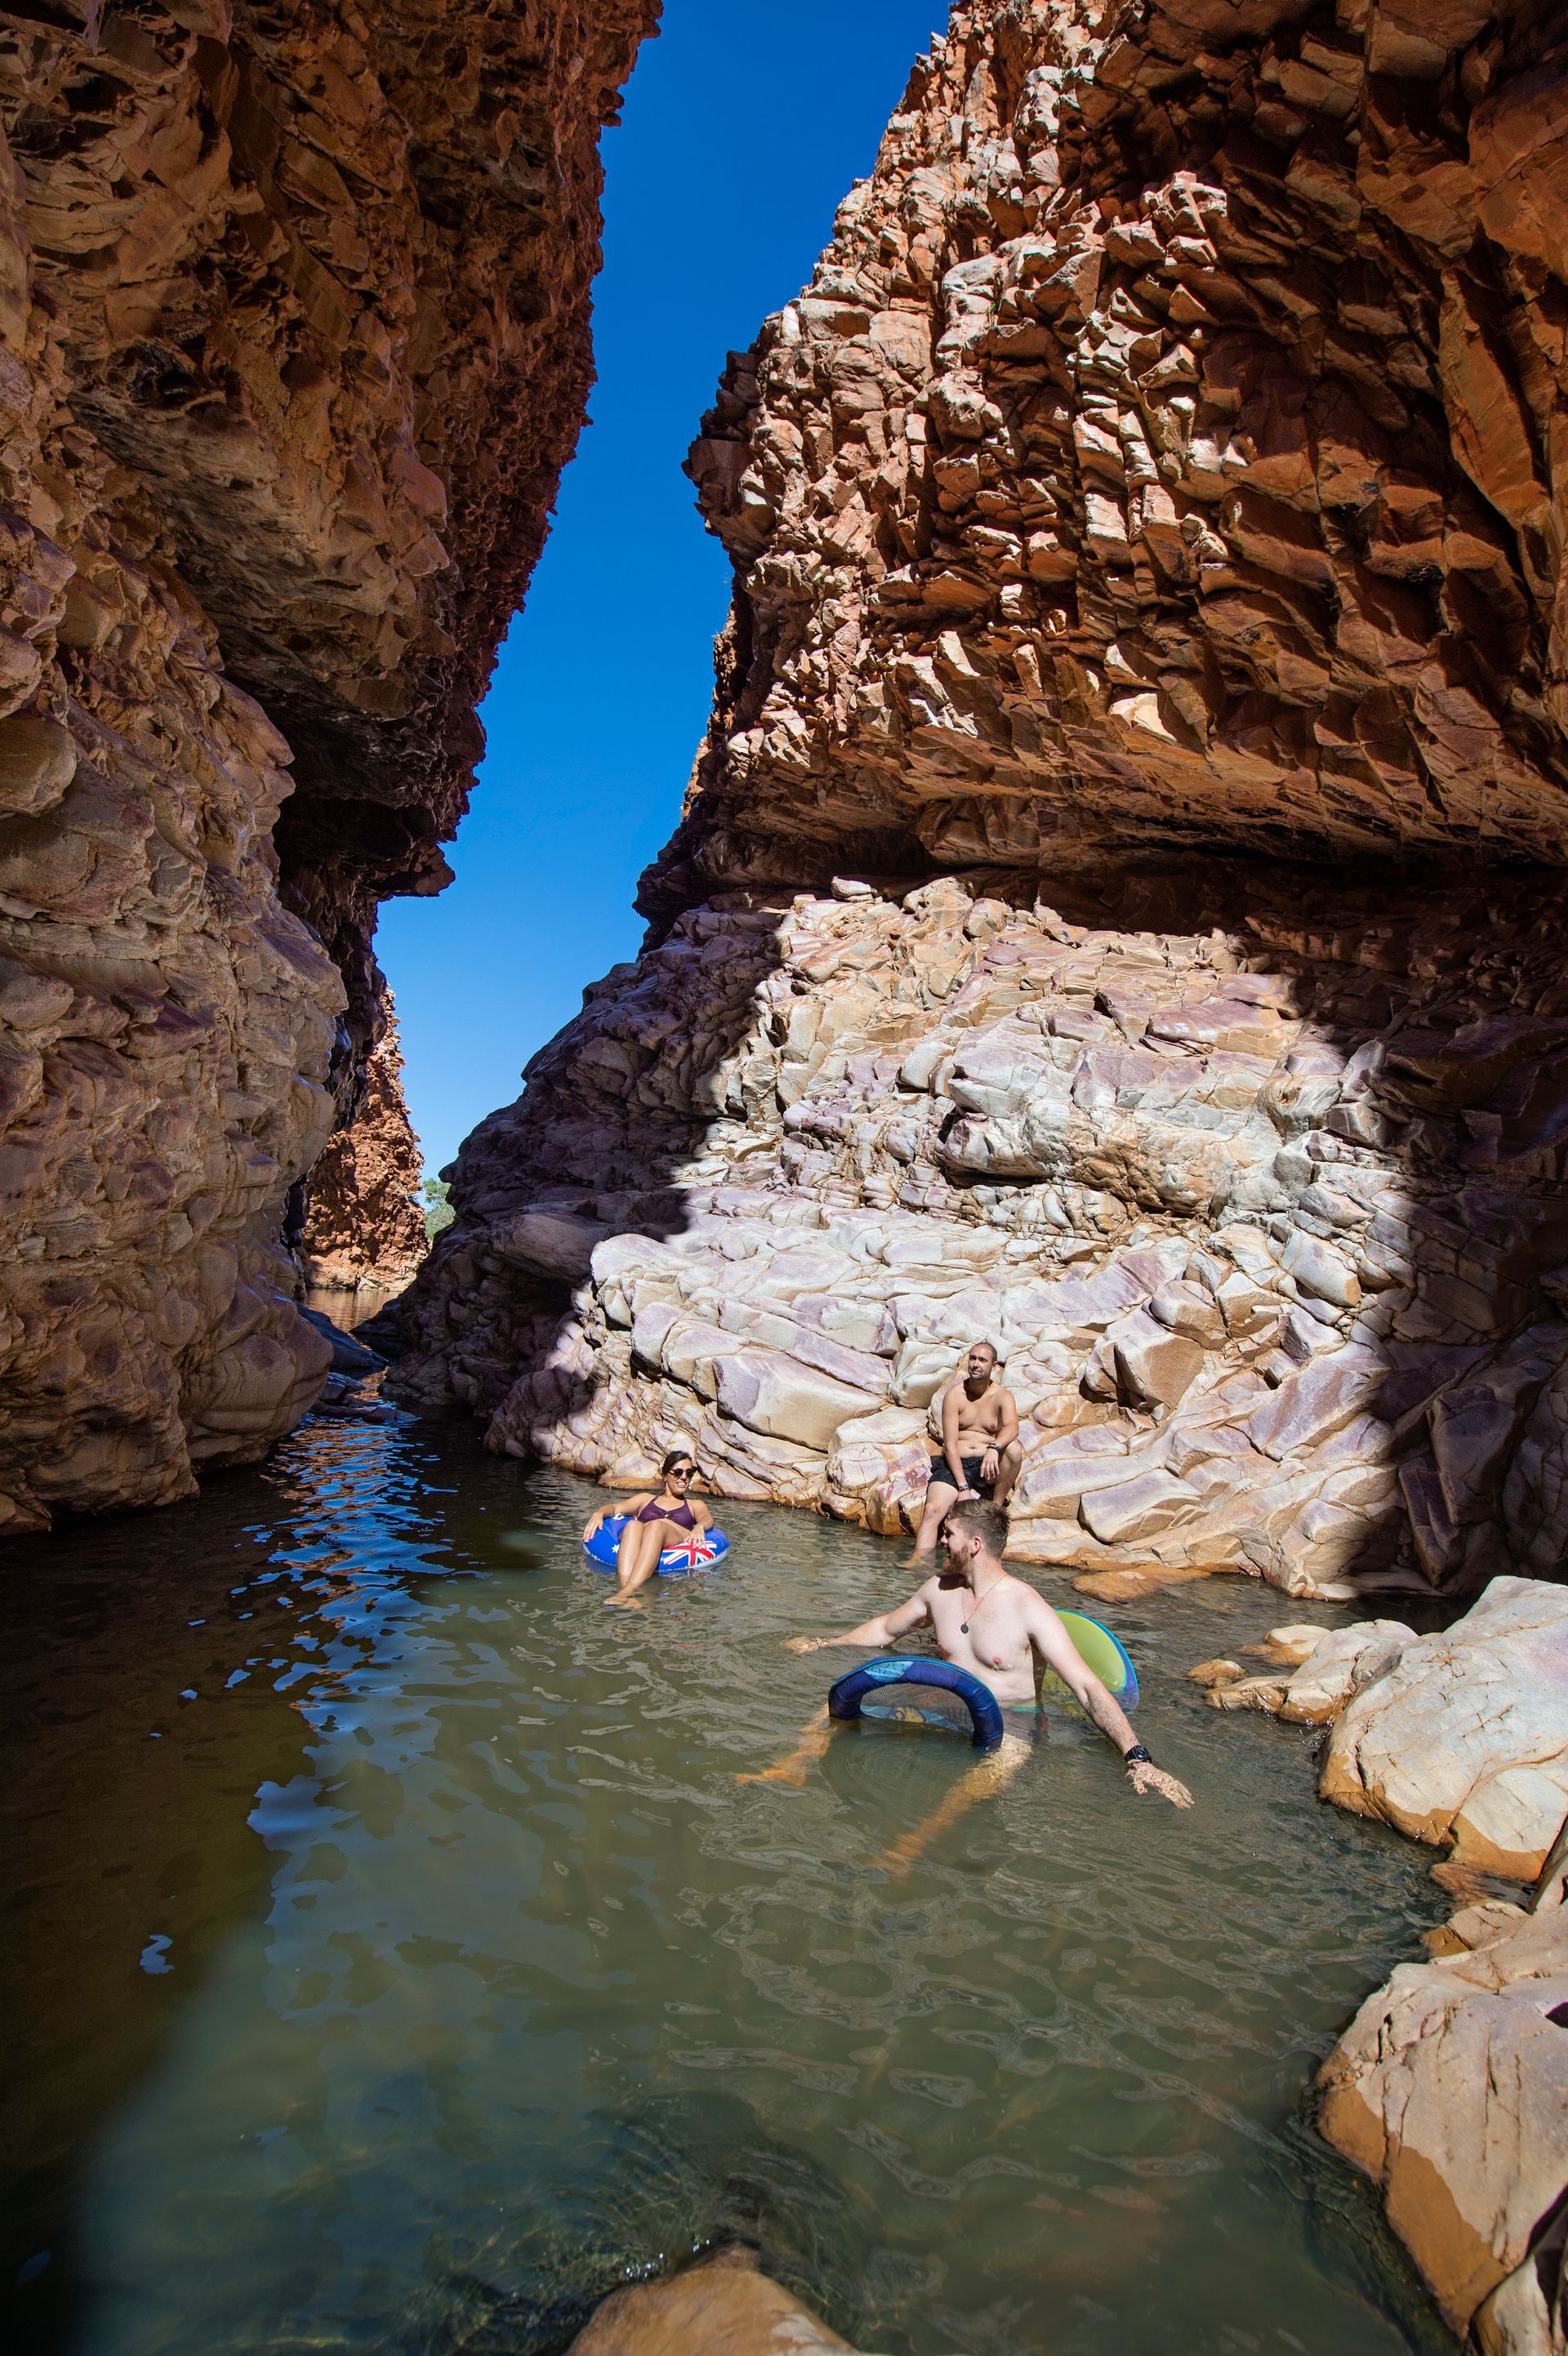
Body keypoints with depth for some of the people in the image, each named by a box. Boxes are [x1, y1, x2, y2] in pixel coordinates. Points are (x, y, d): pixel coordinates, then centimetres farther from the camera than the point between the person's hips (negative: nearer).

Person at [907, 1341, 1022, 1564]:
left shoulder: (1003, 1397, 2)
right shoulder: (955, 1395, -1)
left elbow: (1012, 1427, -20)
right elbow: (950, 1444, -8)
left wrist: (995, 1447, -42)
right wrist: (962, 1486, -17)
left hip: (987, 1465, 1)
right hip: (955, 1464, -1)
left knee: (1014, 1448, -29)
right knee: (933, 1510, -25)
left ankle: (996, 1507, -12)